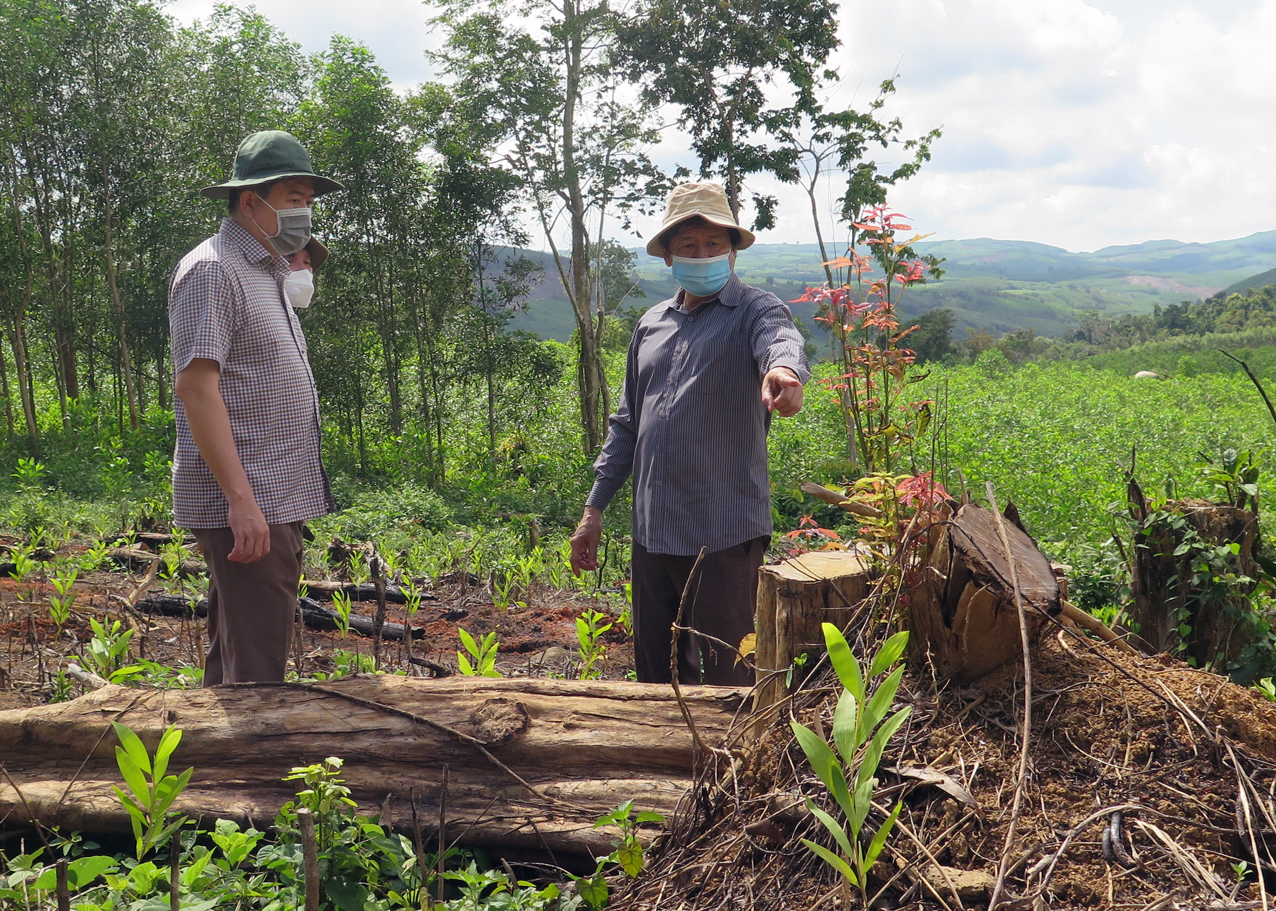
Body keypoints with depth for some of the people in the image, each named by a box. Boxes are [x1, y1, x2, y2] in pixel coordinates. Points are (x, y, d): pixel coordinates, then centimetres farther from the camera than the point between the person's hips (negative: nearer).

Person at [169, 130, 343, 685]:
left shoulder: (264, 275, 20)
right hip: (242, 505, -10)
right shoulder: (212, 270, -10)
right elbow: (195, 385, -20)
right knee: (255, 672, -9)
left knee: (233, 657, 16)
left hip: (270, 503, 10)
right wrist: (241, 498, -25)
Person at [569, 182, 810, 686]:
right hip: (652, 531, 6)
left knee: (727, 681, 1)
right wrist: (594, 507, 15)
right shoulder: (651, 324, 15)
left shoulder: (755, 310, -3)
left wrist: (784, 369, -52)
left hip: (724, 534, -6)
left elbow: (781, 340, -28)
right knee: (653, 674, 17)